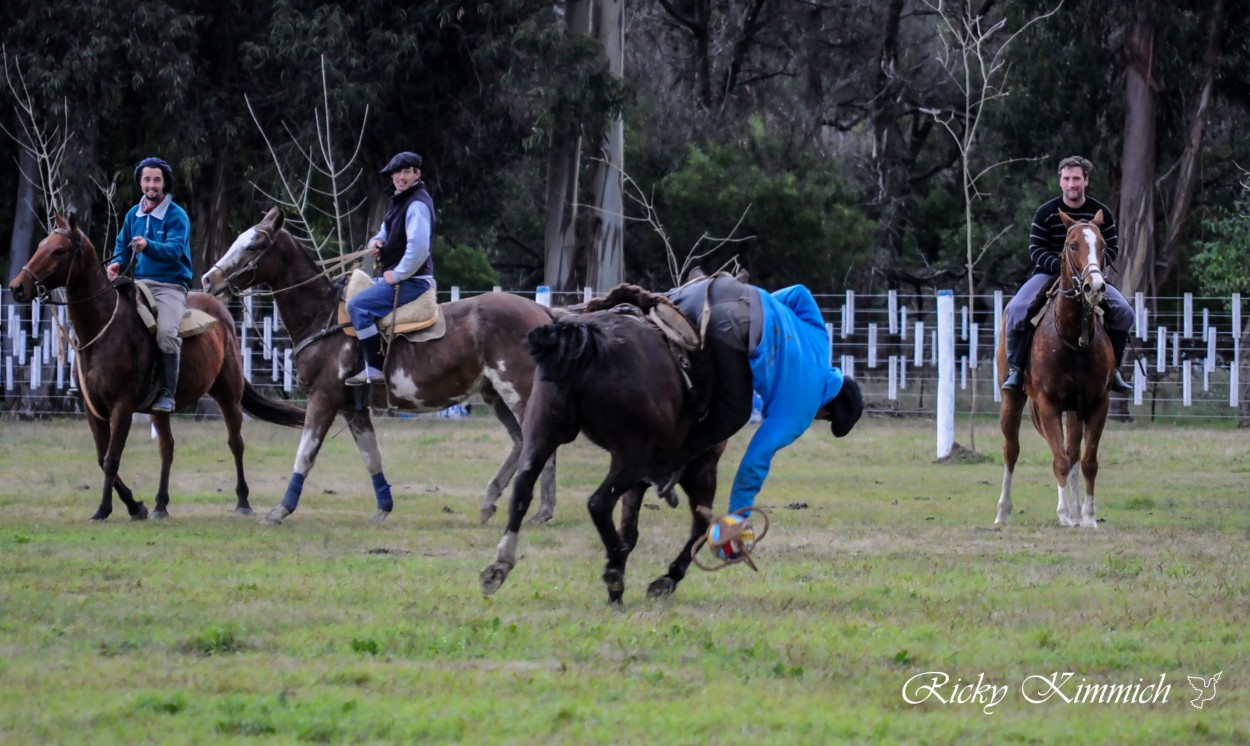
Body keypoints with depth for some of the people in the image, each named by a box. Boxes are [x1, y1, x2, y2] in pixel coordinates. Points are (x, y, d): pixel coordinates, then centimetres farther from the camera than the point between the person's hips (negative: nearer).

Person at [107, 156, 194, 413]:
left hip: (170, 284, -6)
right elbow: (123, 247, 18)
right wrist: (117, 264, -5)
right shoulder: (133, 215, 11)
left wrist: (148, 247, -39)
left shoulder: (177, 216, -7)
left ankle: (168, 393, -20)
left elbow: (174, 250, -21)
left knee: (167, 332, -29)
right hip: (140, 283, 6)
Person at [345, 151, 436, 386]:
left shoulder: (417, 204, -17)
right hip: (396, 277, 11)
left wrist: (397, 275, -20)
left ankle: (375, 368, -24)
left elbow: (419, 247, -28)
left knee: (358, 306, -24)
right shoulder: (400, 201, 16)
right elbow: (387, 235, 27)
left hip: (411, 280, -11)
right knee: (351, 294, 23)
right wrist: (376, 242, 2)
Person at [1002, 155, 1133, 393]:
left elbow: (1112, 248, 3)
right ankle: (1015, 368, -15)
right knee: (1016, 310, -27)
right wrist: (1061, 266, -23)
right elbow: (1035, 249, -6)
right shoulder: (1046, 213, -5)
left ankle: (1113, 369, -2)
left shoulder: (1102, 213, 0)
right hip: (1049, 273, -2)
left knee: (1123, 311, -18)